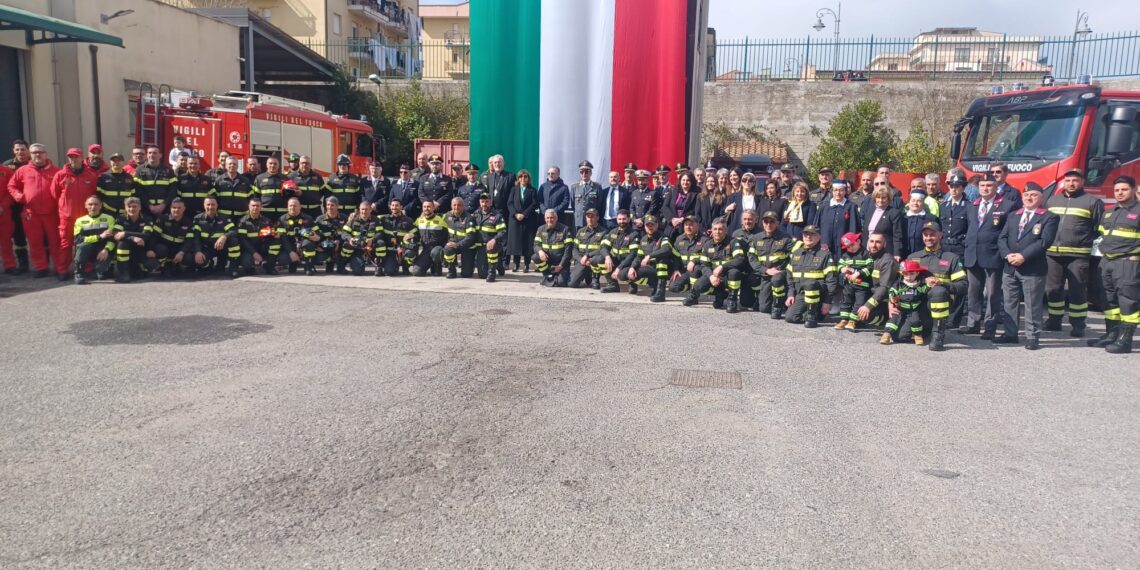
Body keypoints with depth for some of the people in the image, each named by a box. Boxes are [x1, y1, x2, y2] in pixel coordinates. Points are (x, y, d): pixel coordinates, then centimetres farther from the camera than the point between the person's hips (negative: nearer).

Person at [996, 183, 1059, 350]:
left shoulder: (1049, 217, -1)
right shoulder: (1013, 216, 16)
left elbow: (1044, 241, -12)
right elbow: (1002, 238, 8)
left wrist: (1023, 256, -18)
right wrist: (1008, 255, -9)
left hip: (1033, 269, -5)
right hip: (1010, 268, 5)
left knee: (1033, 305, 0)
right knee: (1009, 303, 10)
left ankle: (1032, 337, 6)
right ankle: (1010, 333, 19)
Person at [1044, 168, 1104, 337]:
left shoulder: (1093, 202, 3)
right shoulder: (1052, 200, 16)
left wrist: (1093, 248, -7)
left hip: (1078, 255, -4)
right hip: (1052, 254, 4)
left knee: (1077, 291, -1)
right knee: (1053, 289, 9)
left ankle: (1078, 324, 7)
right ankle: (1054, 320, 20)